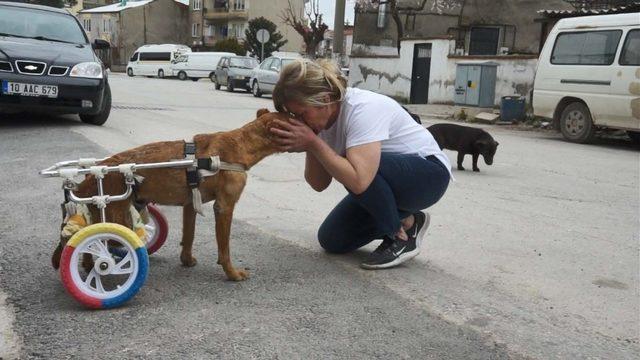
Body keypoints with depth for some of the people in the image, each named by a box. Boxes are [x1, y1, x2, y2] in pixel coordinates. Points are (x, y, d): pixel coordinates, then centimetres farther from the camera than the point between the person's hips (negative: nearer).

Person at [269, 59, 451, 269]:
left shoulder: (363, 109, -31)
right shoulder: (322, 116, -8)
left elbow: (358, 181, -42)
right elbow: (319, 184, -7)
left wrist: (312, 142, -35)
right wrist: (309, 148, -25)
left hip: (429, 173, -7)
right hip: (386, 181, 8)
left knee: (357, 168, -36)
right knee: (331, 240, -2)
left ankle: (403, 235, -12)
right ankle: (399, 219, 15)